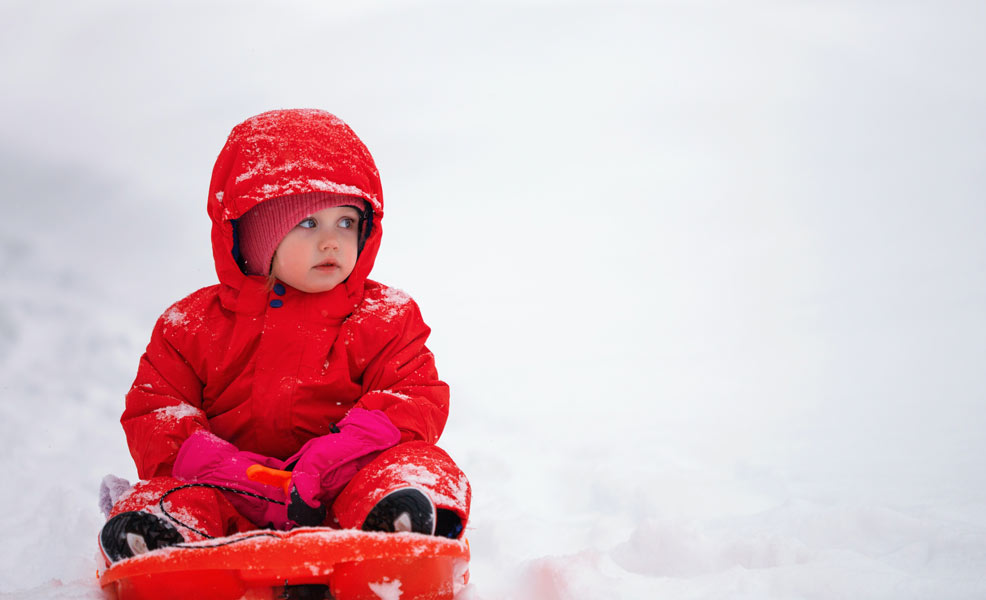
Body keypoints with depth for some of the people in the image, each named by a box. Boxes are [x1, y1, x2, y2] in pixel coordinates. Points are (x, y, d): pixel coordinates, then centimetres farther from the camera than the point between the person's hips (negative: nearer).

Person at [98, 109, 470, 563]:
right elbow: (152, 414, 5)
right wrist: (226, 469, -16)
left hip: (339, 494, -1)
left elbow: (417, 398, -3)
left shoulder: (383, 318, 8)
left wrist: (336, 454, -22)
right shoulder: (193, 324, 9)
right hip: (236, 507, 1)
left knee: (423, 469, -32)